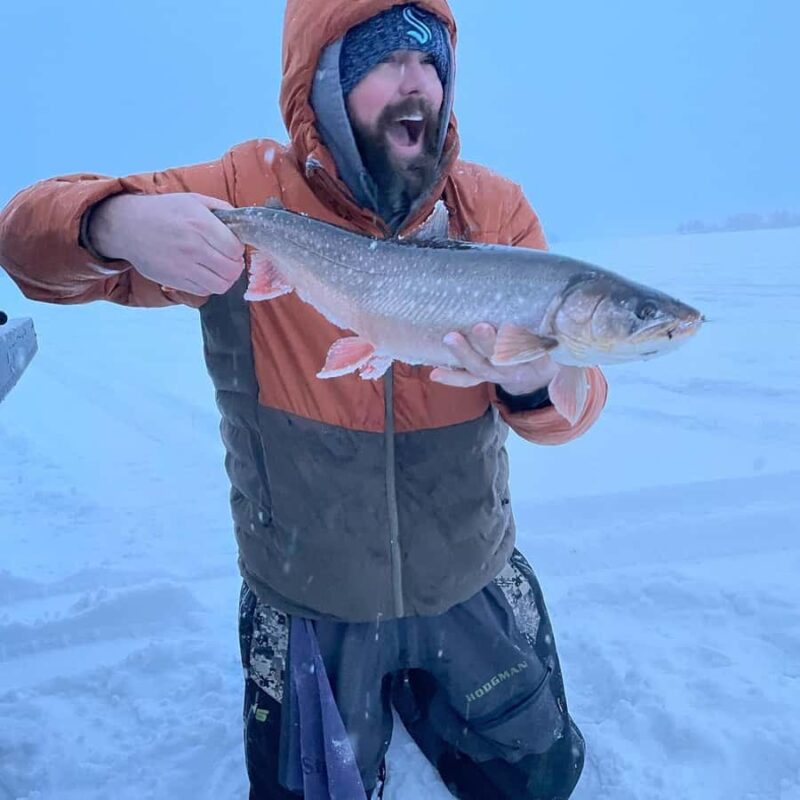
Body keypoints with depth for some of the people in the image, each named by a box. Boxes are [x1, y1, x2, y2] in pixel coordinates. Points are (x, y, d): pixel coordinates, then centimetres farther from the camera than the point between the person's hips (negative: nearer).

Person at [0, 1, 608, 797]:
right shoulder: (245, 193, -14)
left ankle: (414, 691, 50)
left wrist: (535, 381, -38)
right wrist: (118, 225, -35)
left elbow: (579, 384, -13)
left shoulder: (493, 209, -10)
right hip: (306, 608, -1)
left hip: (473, 591, 2)